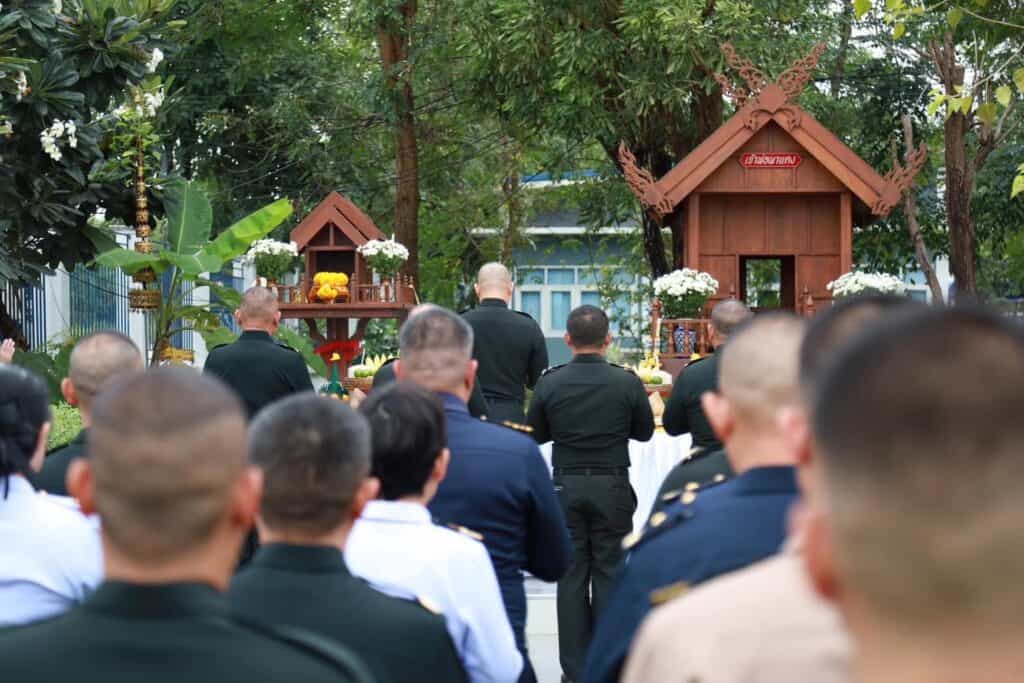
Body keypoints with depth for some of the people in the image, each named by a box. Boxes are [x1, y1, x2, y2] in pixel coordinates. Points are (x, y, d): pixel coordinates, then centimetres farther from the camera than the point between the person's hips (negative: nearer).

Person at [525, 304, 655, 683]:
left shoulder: (550, 383, -7)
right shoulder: (627, 382, -9)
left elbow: (537, 435, 5)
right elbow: (644, 432, 4)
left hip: (566, 488, 1)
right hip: (612, 488, -1)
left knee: (571, 577, 6)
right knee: (608, 575, 6)